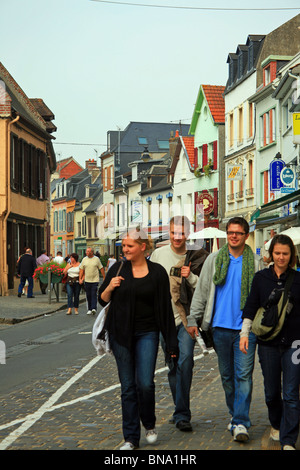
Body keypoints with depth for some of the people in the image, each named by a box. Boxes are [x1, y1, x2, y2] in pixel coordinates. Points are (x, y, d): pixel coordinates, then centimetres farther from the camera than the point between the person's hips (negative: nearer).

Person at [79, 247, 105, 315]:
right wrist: (80, 279, 1)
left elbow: (101, 269, 4)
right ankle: (89, 309, 13)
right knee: (88, 296, 6)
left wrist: (104, 278, 2)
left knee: (94, 295, -10)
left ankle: (94, 308, -15)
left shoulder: (96, 259, 0)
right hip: (87, 281, 3)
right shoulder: (84, 259, 7)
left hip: (95, 280, -3)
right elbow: (81, 270, 9)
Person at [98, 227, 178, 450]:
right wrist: (110, 288, -13)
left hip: (147, 333, -2)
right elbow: (102, 300, 10)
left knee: (145, 383, -10)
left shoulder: (157, 272, -2)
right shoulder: (118, 268, 3)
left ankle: (150, 424, 18)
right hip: (121, 334, 2)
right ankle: (131, 438, 13)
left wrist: (171, 343, -2)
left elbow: (165, 307, 0)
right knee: (128, 387, 4)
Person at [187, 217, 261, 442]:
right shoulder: (214, 260, 7)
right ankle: (235, 415, 27)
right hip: (221, 326, 2)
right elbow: (201, 290, 8)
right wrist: (193, 319, 2)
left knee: (243, 375, -8)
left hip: (246, 327, -2)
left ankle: (241, 423, -8)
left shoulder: (255, 263, 4)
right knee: (227, 375, 12)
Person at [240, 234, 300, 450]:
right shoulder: (261, 278, 4)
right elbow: (251, 307, 8)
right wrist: (245, 333, 1)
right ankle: (276, 425, 38)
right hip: (268, 343, 2)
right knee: (272, 391, 12)